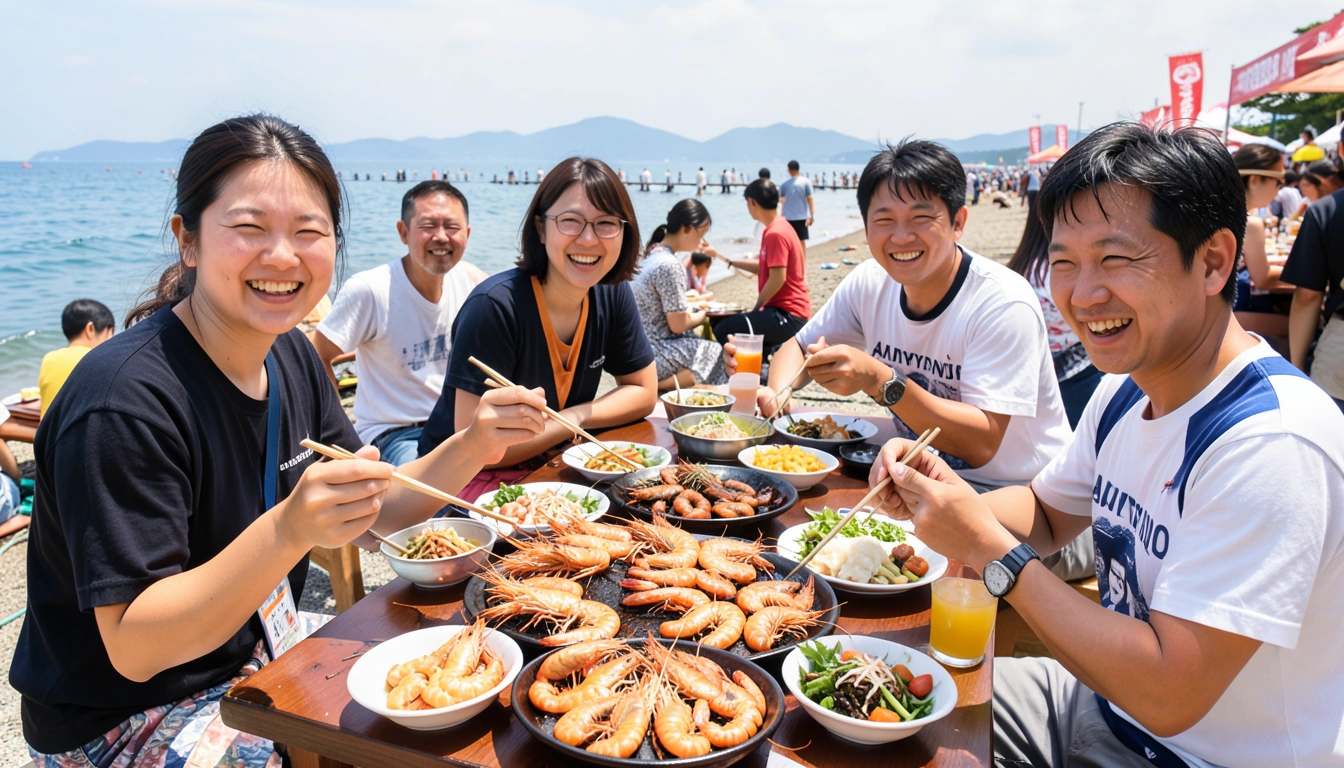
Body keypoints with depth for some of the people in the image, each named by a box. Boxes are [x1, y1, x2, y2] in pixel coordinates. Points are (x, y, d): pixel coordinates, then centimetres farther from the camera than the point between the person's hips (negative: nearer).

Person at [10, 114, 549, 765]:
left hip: (260, 654, 7)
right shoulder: (124, 400, -27)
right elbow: (133, 648, -27)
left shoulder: (290, 354, -3)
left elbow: (373, 510, 0)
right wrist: (288, 531, -42)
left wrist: (472, 447, -18)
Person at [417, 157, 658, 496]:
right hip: (465, 478, -6)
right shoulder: (494, 307, -23)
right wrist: (572, 420, -14)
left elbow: (644, 393, 6)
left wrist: (576, 416, -10)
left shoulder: (613, 295, -5)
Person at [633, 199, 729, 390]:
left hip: (640, 345, 9)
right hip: (654, 353, -9)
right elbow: (678, 325, -15)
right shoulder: (670, 265, -20)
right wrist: (704, 313, 2)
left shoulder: (653, 253, 8)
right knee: (723, 357, -3)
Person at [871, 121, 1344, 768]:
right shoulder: (1128, 387, -3)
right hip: (1105, 701, 7)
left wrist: (989, 547, -26)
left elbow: (1167, 694, -31)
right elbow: (1048, 513, 9)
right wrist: (948, 495, -12)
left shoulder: (1270, 443, -31)